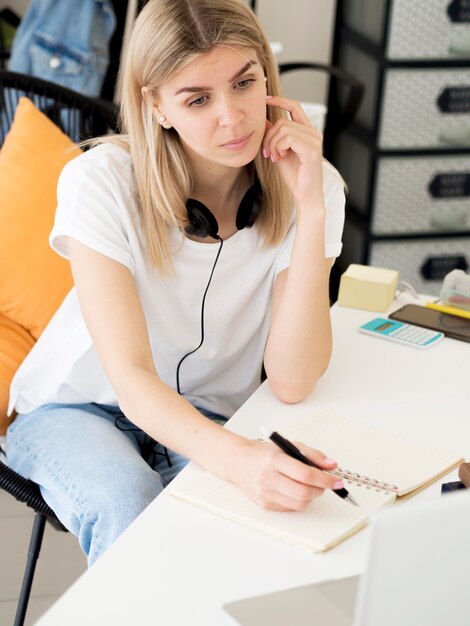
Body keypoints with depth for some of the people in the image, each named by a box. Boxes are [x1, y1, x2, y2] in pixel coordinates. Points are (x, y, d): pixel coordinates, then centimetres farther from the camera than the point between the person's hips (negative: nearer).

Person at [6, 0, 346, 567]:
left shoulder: (313, 186, -14)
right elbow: (132, 379, -28)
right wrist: (235, 457, -49)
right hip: (79, 407, -1)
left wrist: (311, 207, -29)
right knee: (127, 505, -35)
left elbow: (291, 383, -22)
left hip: (209, 417, 2)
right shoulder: (102, 181, -22)